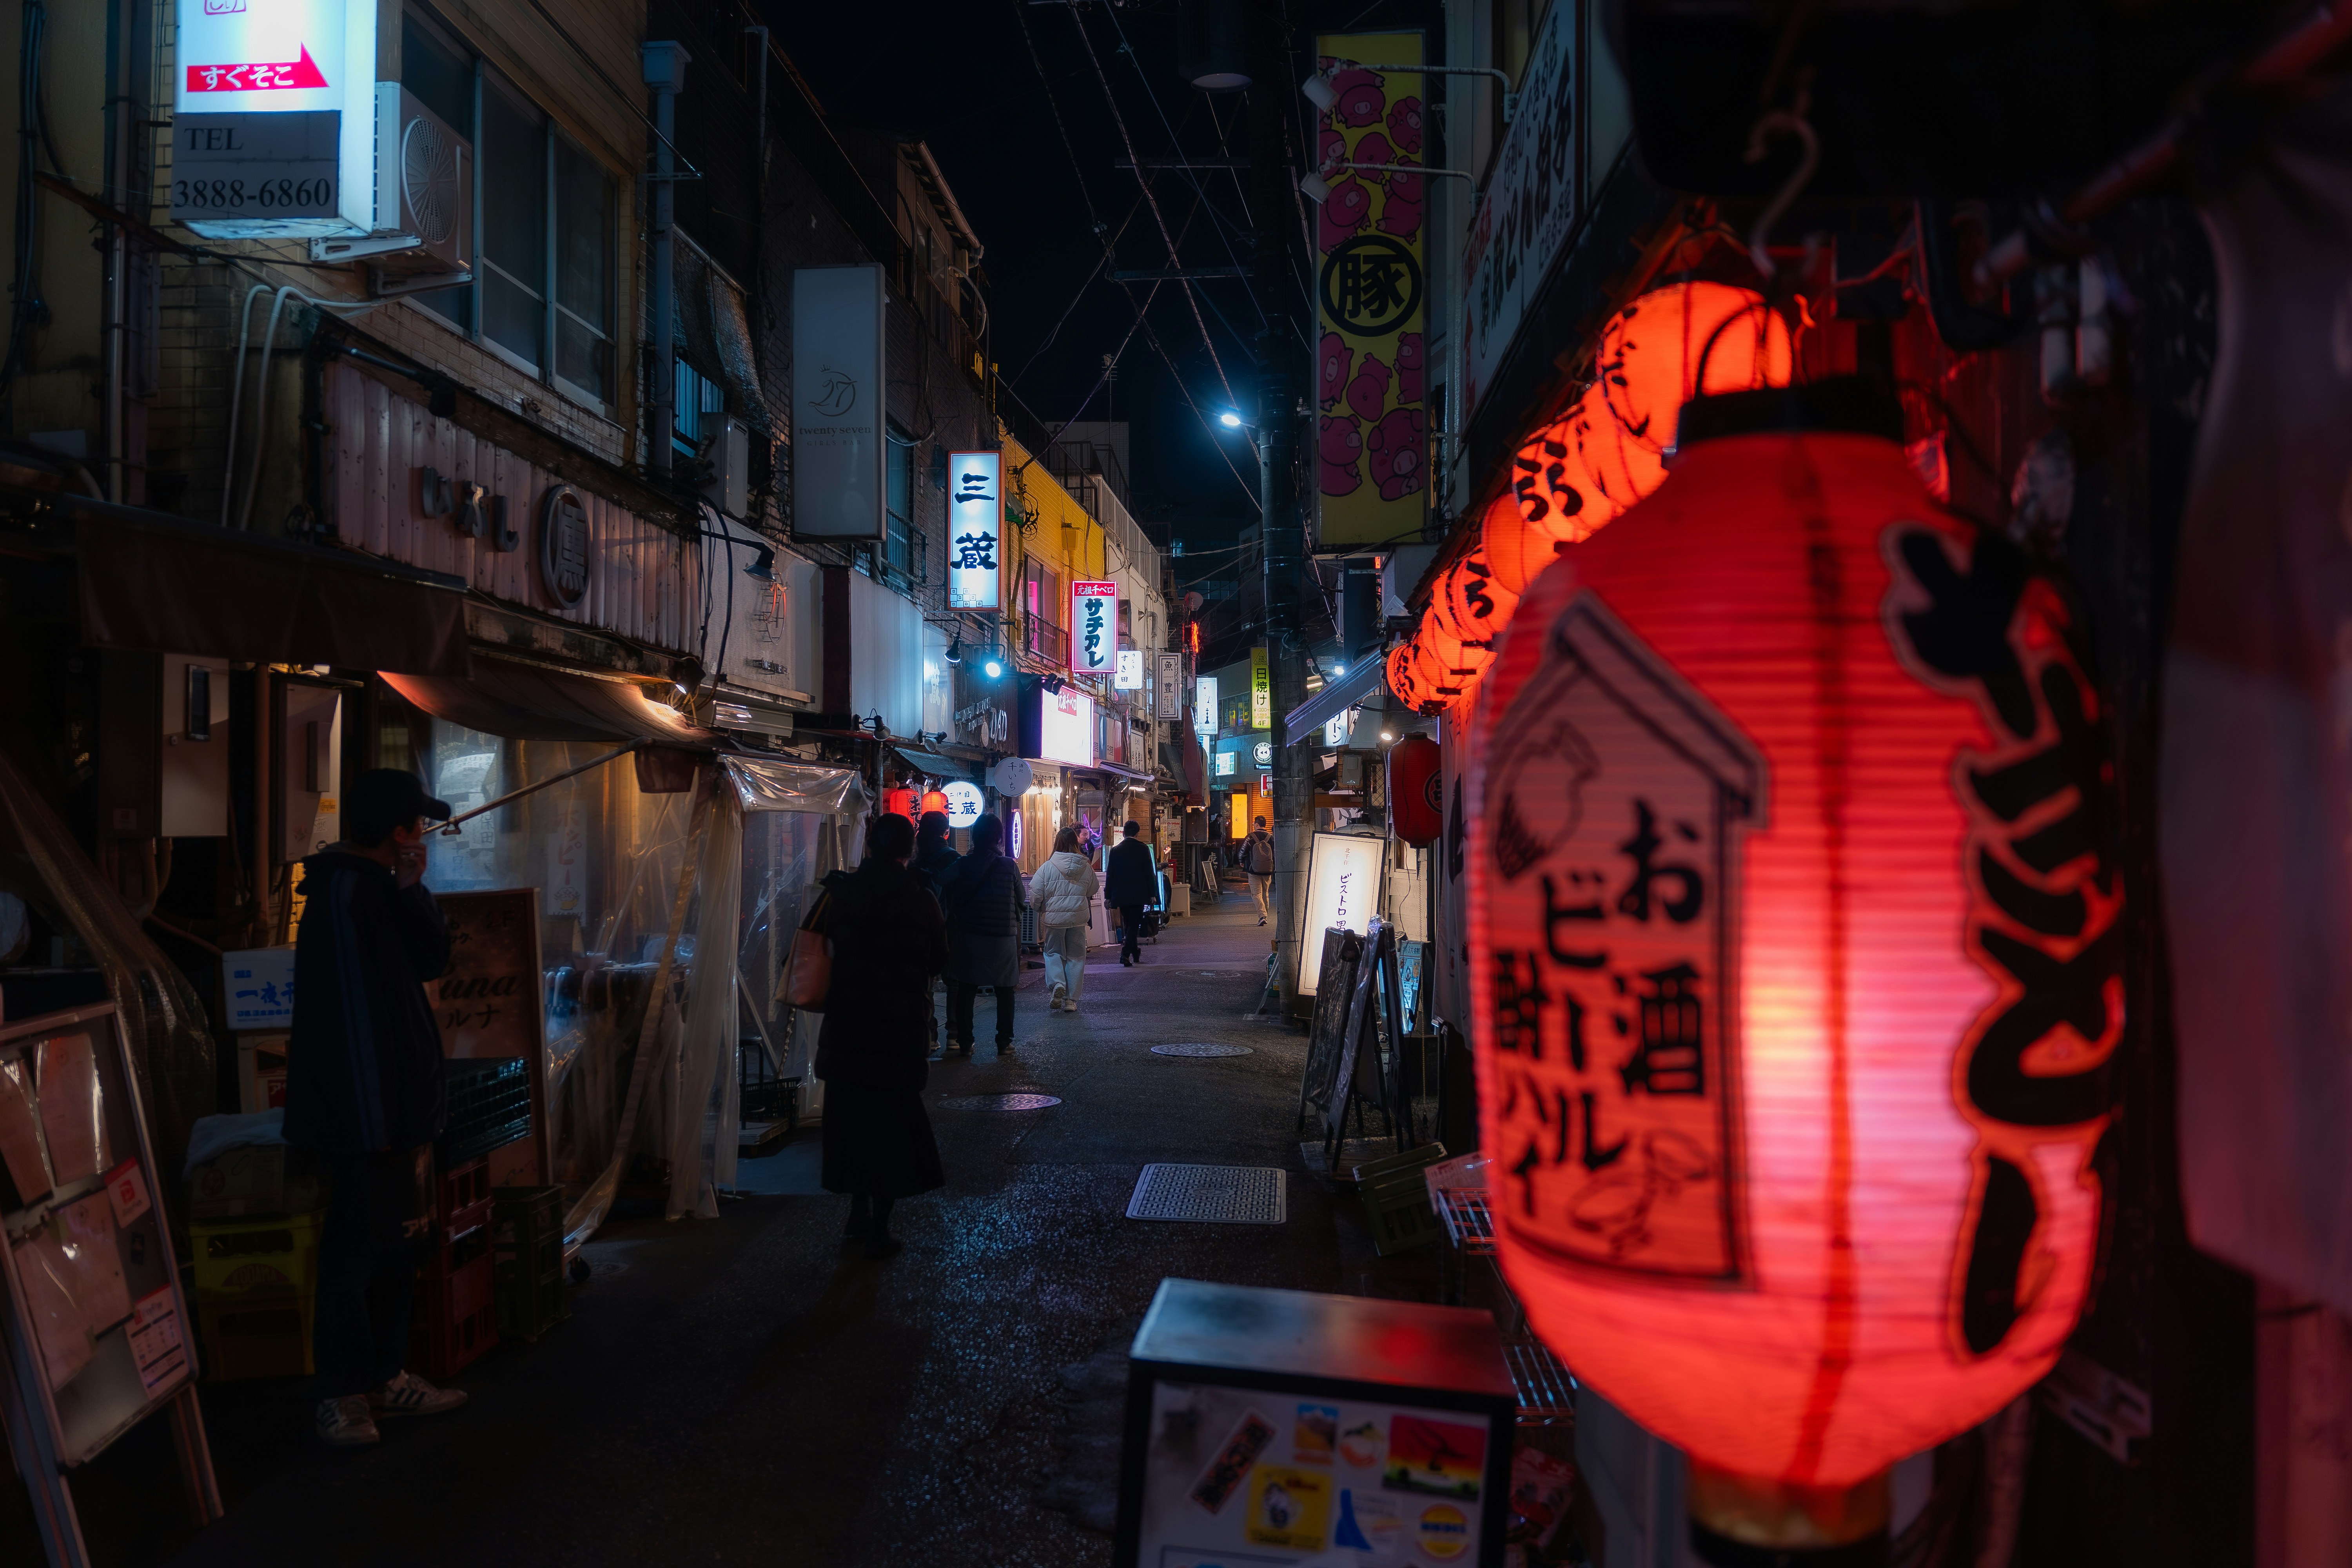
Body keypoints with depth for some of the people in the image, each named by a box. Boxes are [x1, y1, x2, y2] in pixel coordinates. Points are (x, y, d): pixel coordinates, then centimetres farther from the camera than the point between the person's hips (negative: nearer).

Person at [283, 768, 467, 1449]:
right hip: (367, 1111, -10)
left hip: (399, 1103, 10)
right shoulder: (344, 895, -19)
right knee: (359, 1250, 1)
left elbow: (432, 961, 10)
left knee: (402, 1241, 16)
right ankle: (341, 1394, 13)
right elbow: (353, 1010, -21)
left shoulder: (378, 886, 10)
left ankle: (386, 1375, 28)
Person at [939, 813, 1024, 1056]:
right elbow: (1022, 903, 2)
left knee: (966, 990, 9)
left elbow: (947, 899, -1)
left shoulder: (961, 865, -4)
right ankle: (1004, 1043, 11)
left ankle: (963, 1043, 8)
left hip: (969, 936, 1)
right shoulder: (1009, 866, -6)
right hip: (1005, 936, -1)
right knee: (1005, 991, 10)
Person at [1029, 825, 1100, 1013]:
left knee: (1053, 952, 15)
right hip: (1078, 918, 2)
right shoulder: (1086, 867, -2)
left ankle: (1057, 983, -12)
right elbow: (1093, 889, 13)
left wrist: (1038, 907, 12)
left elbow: (1035, 894, -9)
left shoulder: (1047, 867, -10)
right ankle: (1071, 999, 10)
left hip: (1054, 918, -2)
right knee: (1076, 956, 10)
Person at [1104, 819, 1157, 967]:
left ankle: (1135, 954, 22)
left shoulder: (1115, 851, 1)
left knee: (1127, 924, 15)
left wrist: (1108, 896, 8)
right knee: (1134, 924, -2)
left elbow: (1110, 874, 3)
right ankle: (1126, 954, -16)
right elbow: (1149, 873, -5)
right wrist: (1152, 894, 0)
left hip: (1121, 894, 3)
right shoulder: (1143, 849, -4)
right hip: (1138, 894, -3)